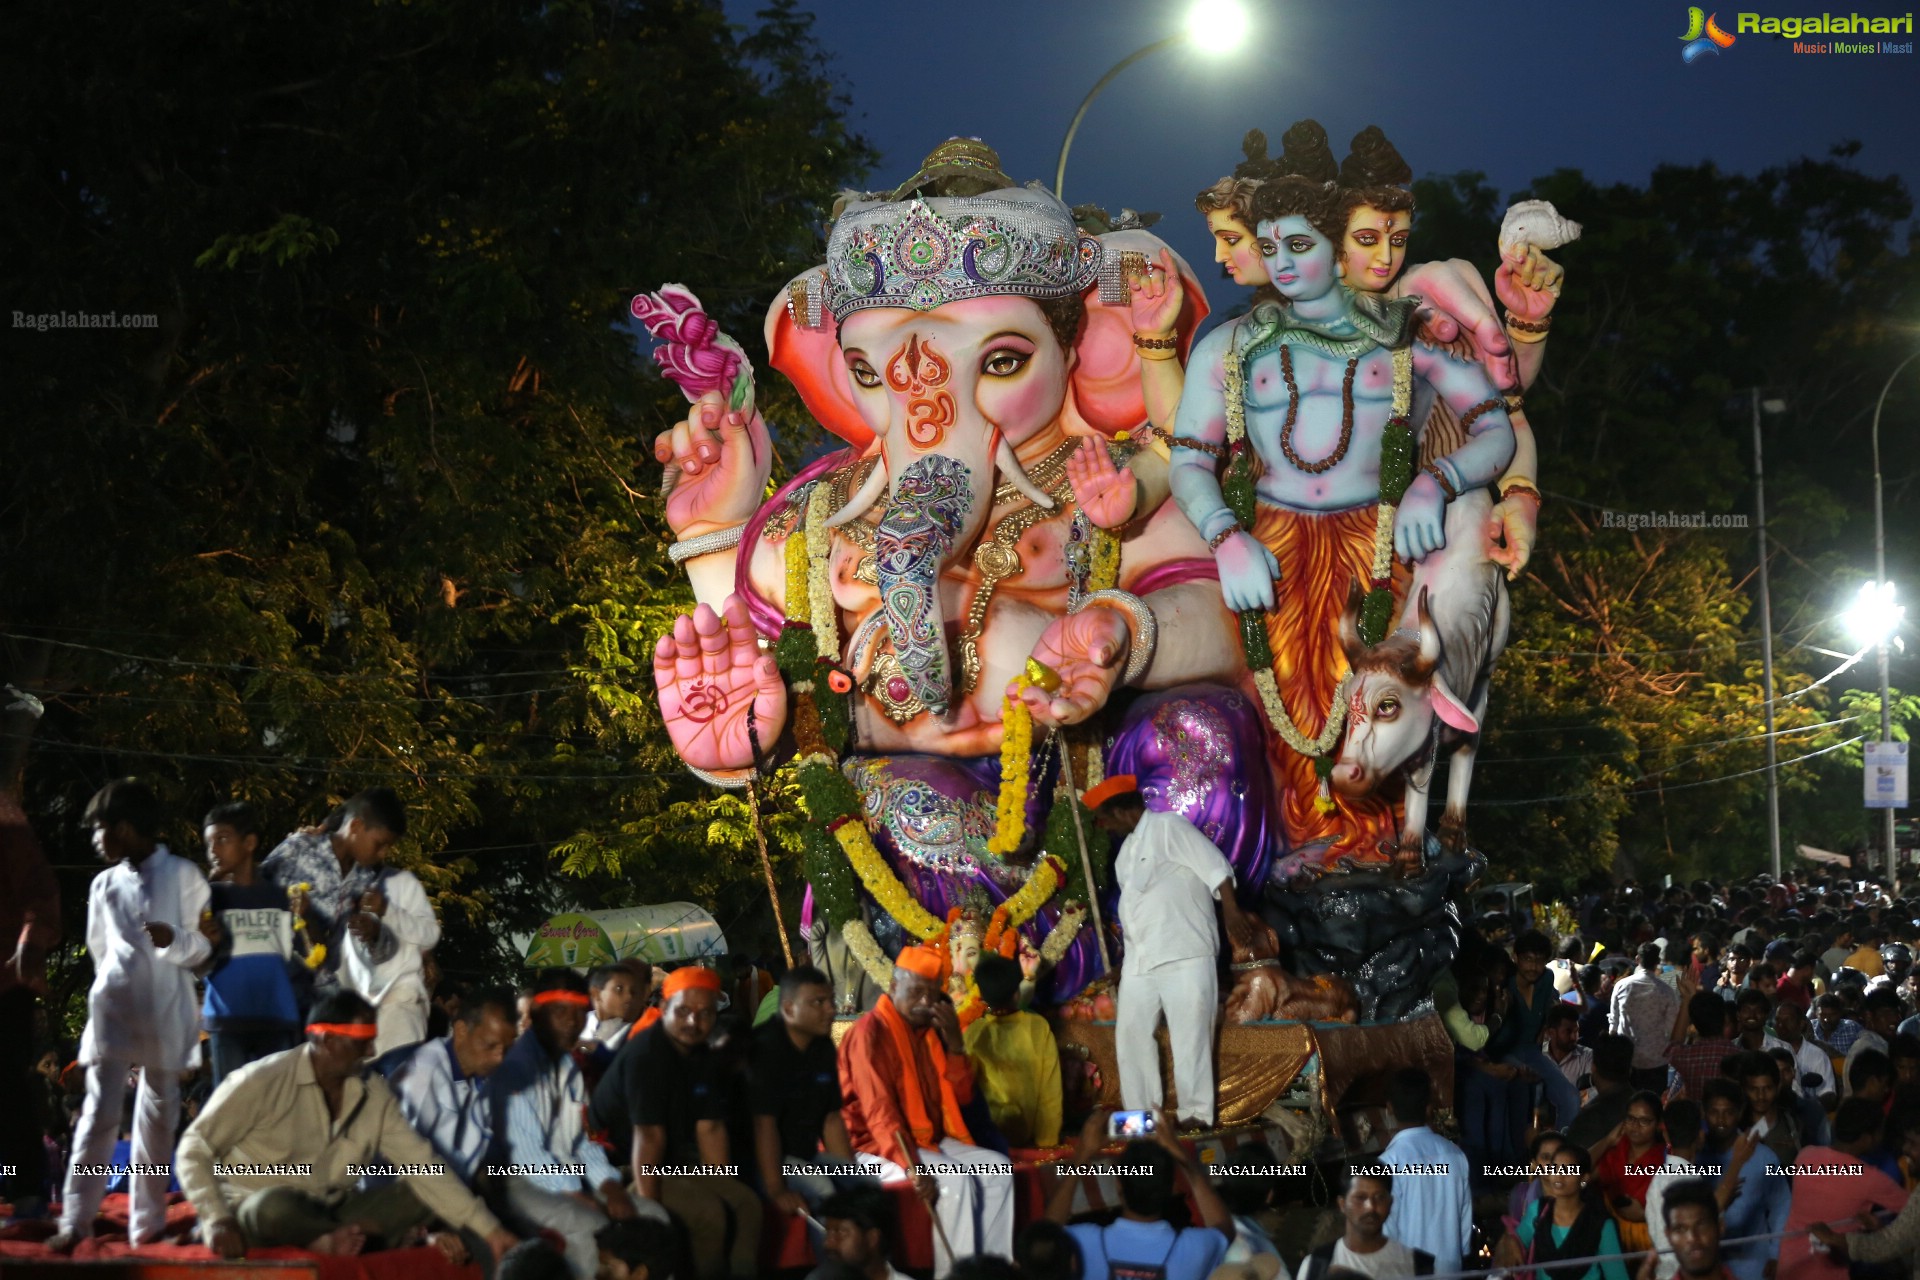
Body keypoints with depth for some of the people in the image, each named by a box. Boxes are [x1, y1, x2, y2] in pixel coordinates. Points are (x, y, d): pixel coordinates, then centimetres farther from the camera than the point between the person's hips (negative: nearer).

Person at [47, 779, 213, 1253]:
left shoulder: (184, 876, -1)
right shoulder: (104, 884, 11)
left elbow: (208, 947, -2)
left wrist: (175, 939, -20)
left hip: (167, 1013, -1)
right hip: (113, 1008, 1)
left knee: (159, 1116, 5)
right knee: (100, 1112, -9)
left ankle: (147, 1224, 11)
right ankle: (75, 1222, -13)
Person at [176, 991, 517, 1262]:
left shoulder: (374, 1095, -1)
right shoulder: (263, 1081, -16)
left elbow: (422, 1165, -3)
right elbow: (194, 1148, -14)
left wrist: (490, 1231, -11)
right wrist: (216, 1221, -29)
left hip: (331, 1214, 6)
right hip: (256, 1211, -5)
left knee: (422, 1191, -10)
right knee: (276, 1205, -40)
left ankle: (341, 1239, -27)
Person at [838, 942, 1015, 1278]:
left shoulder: (929, 1031, 11)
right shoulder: (871, 1032, -14)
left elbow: (960, 1096, 12)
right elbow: (878, 1111, -23)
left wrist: (954, 1044, -4)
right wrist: (912, 1167, -33)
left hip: (930, 1141, 8)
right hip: (881, 1148, -8)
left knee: (997, 1169, -9)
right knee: (955, 1180, -29)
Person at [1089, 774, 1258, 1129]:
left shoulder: (1168, 827, -7)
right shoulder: (1128, 847, 19)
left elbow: (1216, 868, -13)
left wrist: (1232, 914, -21)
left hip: (1184, 953, -9)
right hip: (1140, 958, 9)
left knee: (1190, 1034, -7)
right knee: (1131, 1032, 8)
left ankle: (1196, 1113, -5)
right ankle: (1141, 1111, 14)